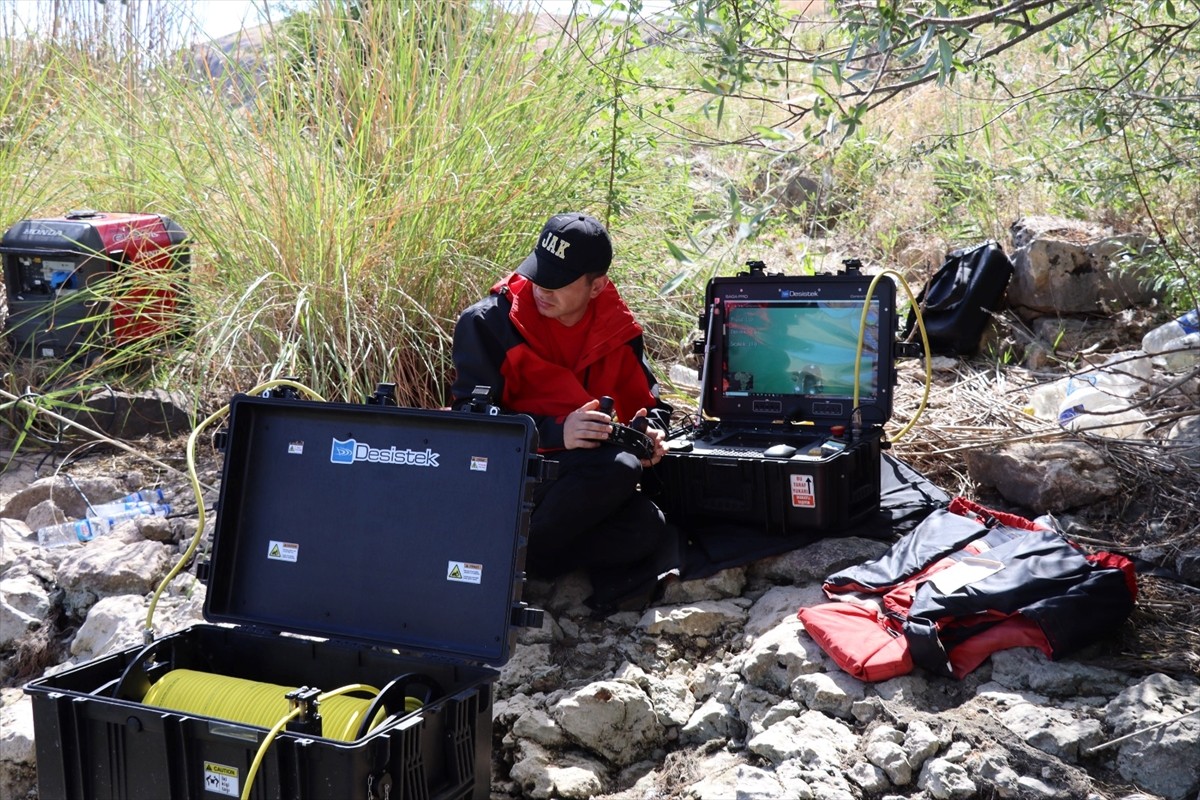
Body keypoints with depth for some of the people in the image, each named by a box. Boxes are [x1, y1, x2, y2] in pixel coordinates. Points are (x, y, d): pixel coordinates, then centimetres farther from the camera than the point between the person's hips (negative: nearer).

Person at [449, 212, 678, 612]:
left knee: (647, 531, -26)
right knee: (618, 468, -32)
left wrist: (649, 433, -9)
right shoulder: (487, 323, -7)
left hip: (577, 480, 5)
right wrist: (557, 432, -28)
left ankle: (519, 555, -13)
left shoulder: (618, 330, 7)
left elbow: (648, 403, 17)